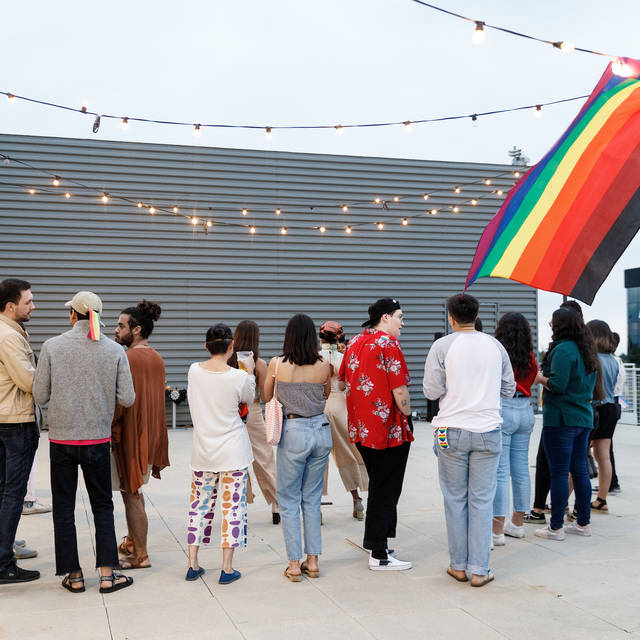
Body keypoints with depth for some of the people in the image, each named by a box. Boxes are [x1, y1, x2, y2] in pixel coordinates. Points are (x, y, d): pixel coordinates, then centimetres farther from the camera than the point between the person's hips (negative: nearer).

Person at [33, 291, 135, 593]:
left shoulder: (52, 347, -6)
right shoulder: (115, 350, -3)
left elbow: (40, 396, -4)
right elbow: (127, 399, -3)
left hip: (62, 438, -1)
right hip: (98, 439, 1)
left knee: (64, 508, 11)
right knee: (102, 506, 13)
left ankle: (74, 576, 17)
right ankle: (107, 574, 12)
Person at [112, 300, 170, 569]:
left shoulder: (127, 359, -17)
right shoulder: (157, 359, 8)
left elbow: (119, 402, -20)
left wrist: (108, 432, -12)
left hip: (129, 434, -9)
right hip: (151, 433, 9)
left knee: (131, 494, 0)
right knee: (134, 490, 21)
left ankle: (140, 555, 6)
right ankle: (131, 541, 33)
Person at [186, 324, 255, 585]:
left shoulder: (194, 370, -4)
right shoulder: (238, 377, -16)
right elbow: (249, 398, 5)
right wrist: (249, 372, 19)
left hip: (203, 451, 4)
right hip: (233, 453, -4)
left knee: (199, 505, 13)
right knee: (232, 506, 4)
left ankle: (193, 565, 18)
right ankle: (227, 568, 9)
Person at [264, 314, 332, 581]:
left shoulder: (277, 364, -9)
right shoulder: (323, 366, -3)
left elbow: (266, 396, 7)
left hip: (293, 432, -3)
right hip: (321, 430, 3)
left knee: (289, 500, 9)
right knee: (312, 498, 15)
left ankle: (294, 564, 9)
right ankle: (312, 561, 19)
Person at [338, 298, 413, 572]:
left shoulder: (354, 342, 10)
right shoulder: (388, 344, -15)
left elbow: (343, 380, 19)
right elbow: (399, 389, -18)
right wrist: (407, 413, -2)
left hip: (360, 428, 8)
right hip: (388, 430, -8)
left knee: (377, 486, 20)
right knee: (385, 491, 1)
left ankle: (377, 544, 27)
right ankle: (379, 556, 8)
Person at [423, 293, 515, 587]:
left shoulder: (442, 346, -5)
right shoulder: (495, 346, 3)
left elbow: (432, 391, -6)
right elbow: (509, 389, 10)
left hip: (452, 432, -1)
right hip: (487, 431, 2)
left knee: (455, 499, 10)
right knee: (482, 501, 6)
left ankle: (458, 565, 18)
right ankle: (479, 570, 9)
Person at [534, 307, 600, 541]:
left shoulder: (563, 349, -15)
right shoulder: (586, 350, 14)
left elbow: (557, 385, -21)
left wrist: (538, 377, -5)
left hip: (561, 420, -9)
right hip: (583, 417, 9)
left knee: (559, 472, -4)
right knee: (580, 470, 14)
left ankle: (556, 527, 1)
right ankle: (583, 522, 21)